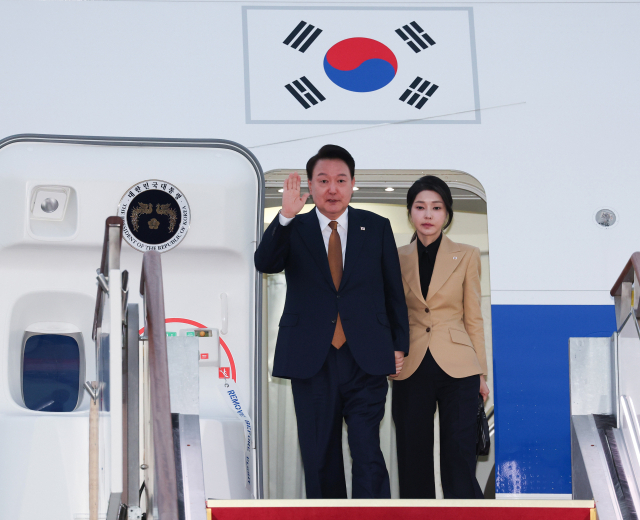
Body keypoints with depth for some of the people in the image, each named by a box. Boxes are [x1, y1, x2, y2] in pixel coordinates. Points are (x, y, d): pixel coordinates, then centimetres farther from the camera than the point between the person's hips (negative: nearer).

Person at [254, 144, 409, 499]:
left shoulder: (377, 228, 8)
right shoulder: (293, 231, 6)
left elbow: (394, 290, 11)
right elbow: (264, 264, -14)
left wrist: (399, 345, 8)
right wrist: (285, 217, -27)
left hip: (366, 362, -1)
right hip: (312, 362, 1)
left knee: (368, 456, -9)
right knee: (320, 459, 8)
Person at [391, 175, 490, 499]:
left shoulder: (466, 256, 5)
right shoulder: (397, 259, 8)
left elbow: (473, 318, 6)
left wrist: (481, 372, 3)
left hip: (457, 369, -2)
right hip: (411, 371, 2)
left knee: (459, 460, -6)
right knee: (414, 461, 5)